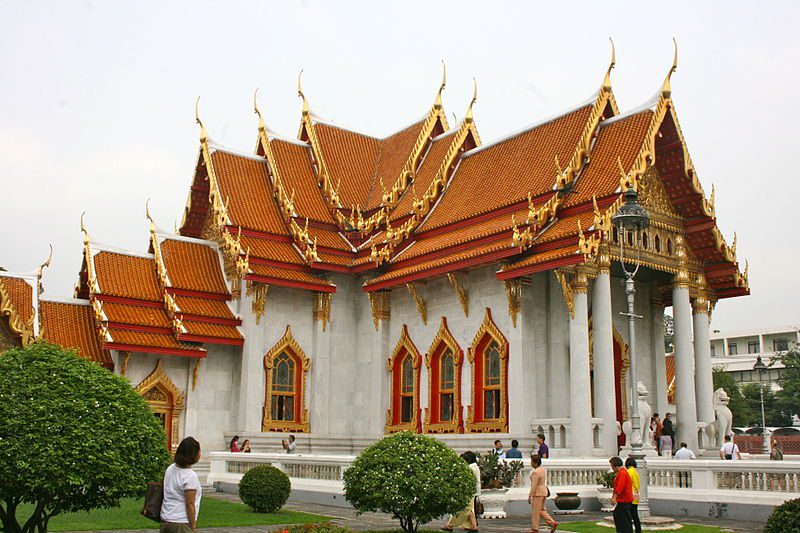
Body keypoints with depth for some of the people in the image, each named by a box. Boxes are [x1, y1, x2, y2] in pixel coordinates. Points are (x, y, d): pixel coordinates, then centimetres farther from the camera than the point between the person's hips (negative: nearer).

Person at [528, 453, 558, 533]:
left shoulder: (535, 472, -22)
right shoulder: (543, 469, 7)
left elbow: (534, 485, -23)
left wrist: (530, 496, -18)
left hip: (537, 493, -9)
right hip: (544, 491, 9)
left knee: (535, 511, 2)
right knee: (541, 510, 17)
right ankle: (553, 523, 8)